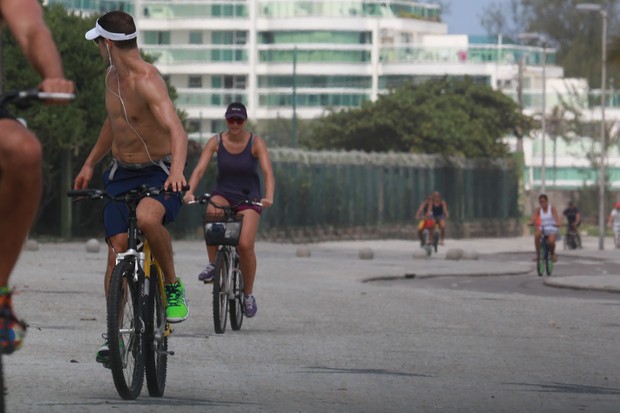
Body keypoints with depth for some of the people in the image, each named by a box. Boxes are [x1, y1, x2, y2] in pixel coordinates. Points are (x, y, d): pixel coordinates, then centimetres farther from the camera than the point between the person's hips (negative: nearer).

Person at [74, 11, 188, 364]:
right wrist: (90, 163, 28)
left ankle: (173, 285, -14)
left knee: (148, 218, -38)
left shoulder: (147, 81, -22)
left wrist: (177, 170, -54)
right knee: (117, 250, -7)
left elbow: (176, 129, -37)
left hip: (160, 174, -7)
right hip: (122, 175, 7)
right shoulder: (113, 76, 6)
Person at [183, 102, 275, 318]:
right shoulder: (216, 142, -5)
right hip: (223, 195, 1)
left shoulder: (256, 143, -10)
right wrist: (189, 191, -34)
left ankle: (248, 293, 2)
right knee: (212, 212, -36)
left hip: (248, 199, -1)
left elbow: (267, 171, -21)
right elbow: (199, 169, -15)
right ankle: (212, 264, -17)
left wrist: (269, 197, -39)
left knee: (245, 244, -20)